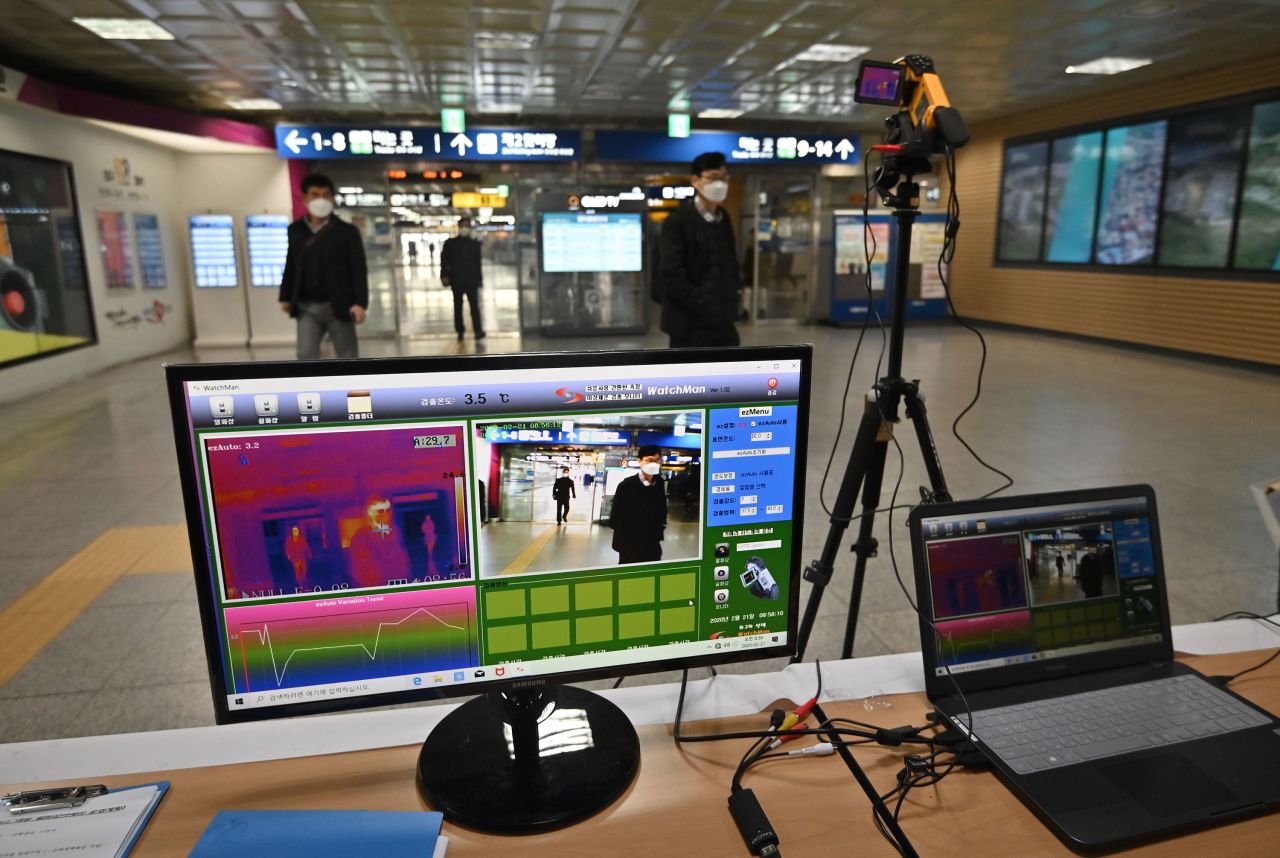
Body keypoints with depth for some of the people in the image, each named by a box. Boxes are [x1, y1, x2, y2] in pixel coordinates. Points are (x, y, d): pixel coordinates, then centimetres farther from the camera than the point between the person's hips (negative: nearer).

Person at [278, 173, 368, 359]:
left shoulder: (347, 231, -3)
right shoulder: (295, 230, 8)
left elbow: (359, 269, -8)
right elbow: (291, 266, 17)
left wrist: (360, 302, -17)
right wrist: (286, 296, 15)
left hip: (338, 306, -2)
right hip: (306, 307, 3)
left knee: (348, 357, 7)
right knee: (306, 356, -6)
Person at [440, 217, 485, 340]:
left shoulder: (475, 244, 7)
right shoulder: (450, 243, 5)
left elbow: (478, 263, 7)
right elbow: (444, 260, 1)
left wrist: (479, 278, 4)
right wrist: (444, 275, -9)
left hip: (471, 279, -1)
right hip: (456, 279, 1)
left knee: (474, 306, -8)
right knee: (458, 306, 7)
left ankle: (478, 330, -8)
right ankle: (460, 331, 15)